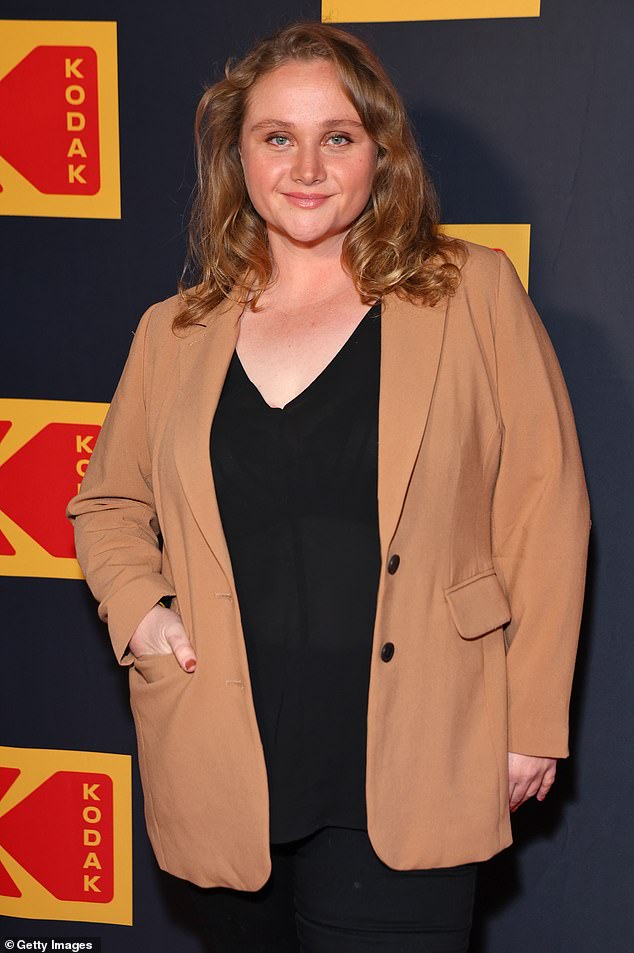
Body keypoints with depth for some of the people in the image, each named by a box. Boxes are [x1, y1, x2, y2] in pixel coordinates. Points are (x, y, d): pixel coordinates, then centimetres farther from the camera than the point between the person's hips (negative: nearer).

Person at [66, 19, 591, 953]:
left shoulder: (476, 295, 0)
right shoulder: (173, 332, 8)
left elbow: (543, 511, -1)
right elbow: (108, 502, 21)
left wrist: (532, 723, -2)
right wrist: (136, 608, 1)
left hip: (403, 786, -3)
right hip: (223, 782, 3)